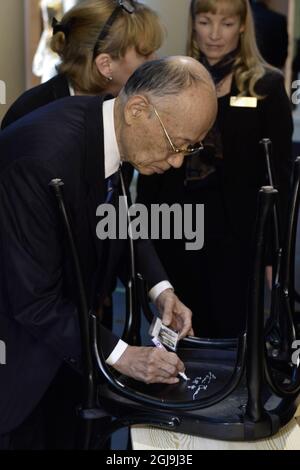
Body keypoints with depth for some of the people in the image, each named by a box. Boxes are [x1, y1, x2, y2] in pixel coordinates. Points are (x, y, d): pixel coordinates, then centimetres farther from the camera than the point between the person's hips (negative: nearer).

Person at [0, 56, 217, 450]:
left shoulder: (119, 133, -9)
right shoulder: (43, 154, -33)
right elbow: (34, 301, -28)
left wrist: (161, 288, -3)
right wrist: (119, 355, -22)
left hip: (64, 322, 8)